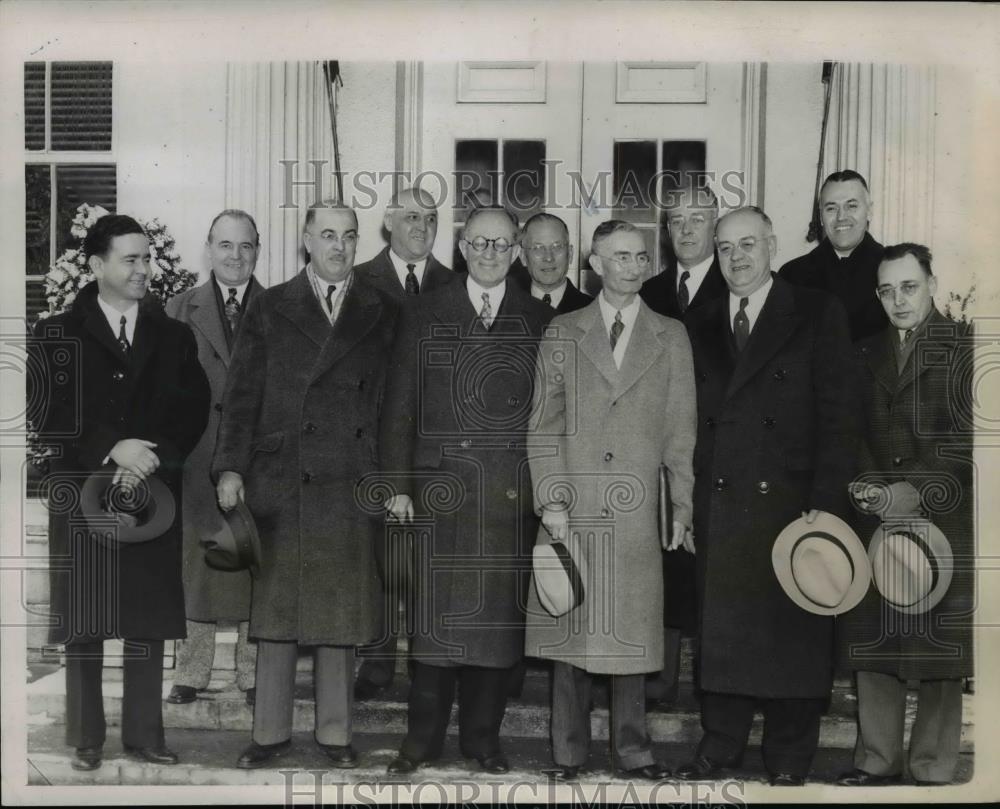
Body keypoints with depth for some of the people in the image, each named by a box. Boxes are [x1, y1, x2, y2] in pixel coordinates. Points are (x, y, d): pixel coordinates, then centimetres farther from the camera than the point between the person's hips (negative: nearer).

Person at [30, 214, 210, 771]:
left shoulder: (174, 336, 11)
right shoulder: (58, 335, 5)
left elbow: (194, 412, 3)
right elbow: (50, 417, -4)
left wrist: (151, 462, -11)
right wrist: (112, 448, -16)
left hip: (155, 496, 2)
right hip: (81, 496, -1)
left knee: (150, 621, 3)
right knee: (83, 623, 3)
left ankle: (145, 732, 14)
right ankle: (87, 738, 14)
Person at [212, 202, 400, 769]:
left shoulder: (383, 314, 10)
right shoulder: (270, 309, 9)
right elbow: (242, 395, 5)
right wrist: (231, 468, -5)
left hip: (351, 486, 0)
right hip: (278, 483, 0)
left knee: (344, 612, 5)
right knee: (275, 610, 5)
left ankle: (335, 731, 19)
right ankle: (272, 732, 18)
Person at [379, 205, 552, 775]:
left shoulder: (541, 321, 9)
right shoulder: (424, 317, 8)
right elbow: (400, 407, 6)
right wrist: (399, 484, 0)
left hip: (515, 492, 1)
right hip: (441, 487, -1)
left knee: (502, 613, 5)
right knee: (437, 611, 0)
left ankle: (483, 734, 20)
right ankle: (424, 736, 14)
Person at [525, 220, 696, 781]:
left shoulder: (671, 337, 10)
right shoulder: (562, 334, 8)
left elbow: (681, 430, 7)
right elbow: (544, 426, 5)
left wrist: (682, 505, 2)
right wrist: (551, 500, -4)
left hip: (638, 510, 0)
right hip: (573, 506, 0)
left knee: (634, 629, 4)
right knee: (570, 627, 5)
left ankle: (633, 750, 17)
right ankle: (570, 752, 16)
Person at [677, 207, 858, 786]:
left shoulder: (818, 314, 2)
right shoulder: (700, 327, 14)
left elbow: (838, 414, -4)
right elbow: (693, 422, 10)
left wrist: (826, 501, -12)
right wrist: (686, 501, 2)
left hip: (792, 503, -3)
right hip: (719, 509, 3)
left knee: (793, 630, 5)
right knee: (721, 631, 8)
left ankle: (790, 759, 19)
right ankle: (721, 745, 23)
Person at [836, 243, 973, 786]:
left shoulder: (962, 347, -1)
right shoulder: (867, 354, 15)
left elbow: (967, 436, -8)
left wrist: (920, 490, -16)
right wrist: (866, 485, -2)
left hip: (943, 518, -4)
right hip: (876, 518, 4)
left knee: (940, 651, 2)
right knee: (872, 647, 7)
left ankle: (933, 770, 14)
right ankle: (877, 761, 19)